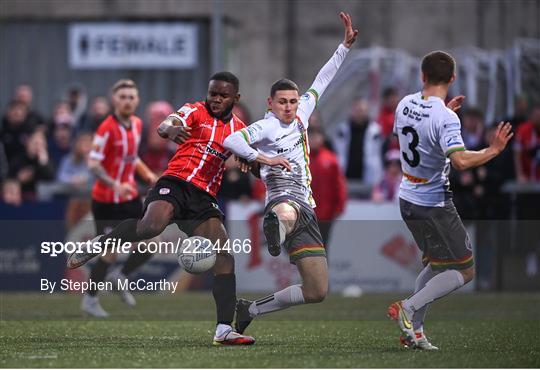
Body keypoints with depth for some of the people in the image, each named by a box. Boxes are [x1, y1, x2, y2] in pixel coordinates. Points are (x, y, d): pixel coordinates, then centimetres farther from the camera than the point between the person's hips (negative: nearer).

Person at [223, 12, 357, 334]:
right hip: (283, 198, -7)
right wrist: (263, 158, -18)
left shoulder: (301, 117, 18)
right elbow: (230, 141, -14)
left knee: (318, 291, 5)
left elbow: (321, 82, 28)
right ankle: (276, 230, -80)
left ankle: (252, 310, 15)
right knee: (286, 214, -47)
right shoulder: (266, 127, -1)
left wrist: (346, 45, 27)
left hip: (307, 210, 7)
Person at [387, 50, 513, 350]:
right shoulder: (446, 118, -24)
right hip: (434, 206, -8)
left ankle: (413, 330, 18)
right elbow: (460, 160, -36)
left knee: (435, 263, 23)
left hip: (407, 199, 8)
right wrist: (493, 150, -23)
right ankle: (408, 309, -11)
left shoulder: (406, 104, 0)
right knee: (464, 270, 3)